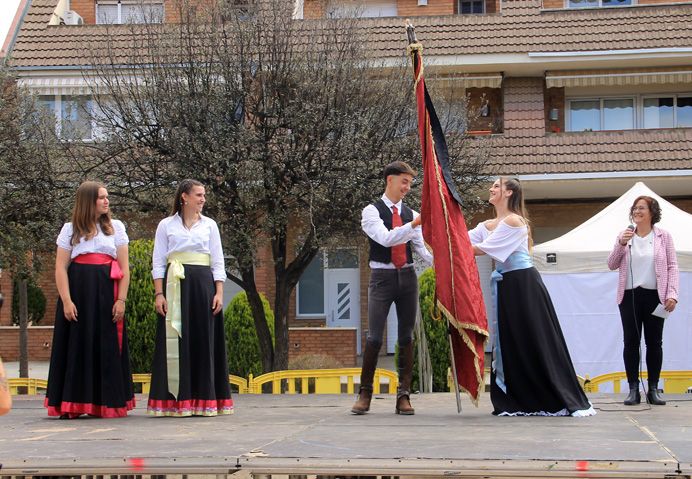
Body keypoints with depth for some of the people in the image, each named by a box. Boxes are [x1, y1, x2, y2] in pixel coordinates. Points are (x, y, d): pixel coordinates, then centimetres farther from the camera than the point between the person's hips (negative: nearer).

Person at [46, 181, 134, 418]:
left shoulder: (116, 227, 12)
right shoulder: (70, 229, 9)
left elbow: (124, 266, 7)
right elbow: (60, 267, 2)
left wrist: (121, 300, -4)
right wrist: (66, 301, -10)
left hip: (107, 294, 1)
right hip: (78, 292, -1)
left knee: (107, 349, 0)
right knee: (78, 347, -1)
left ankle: (107, 404, 6)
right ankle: (73, 405, 1)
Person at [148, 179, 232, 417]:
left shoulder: (209, 225, 12)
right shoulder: (166, 225, 7)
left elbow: (218, 262, 9)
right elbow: (158, 263, 4)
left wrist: (219, 293, -1)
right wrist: (159, 294, -6)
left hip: (203, 284, 2)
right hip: (175, 285, -2)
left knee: (203, 340, 1)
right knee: (176, 341, -3)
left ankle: (203, 401, 6)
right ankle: (174, 401, 0)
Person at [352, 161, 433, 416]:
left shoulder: (411, 214, 12)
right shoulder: (372, 211, -2)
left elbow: (421, 248, 6)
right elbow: (385, 238, -19)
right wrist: (415, 224, -27)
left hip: (407, 276, 5)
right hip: (382, 277, -4)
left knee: (406, 336, 4)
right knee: (374, 337, -6)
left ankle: (403, 395, 9)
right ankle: (365, 393, 6)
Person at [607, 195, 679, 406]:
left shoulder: (663, 236, 4)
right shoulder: (625, 236, 8)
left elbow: (672, 266, 1)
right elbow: (612, 265, 5)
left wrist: (672, 294, -9)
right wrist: (621, 244, -10)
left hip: (654, 295, -1)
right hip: (629, 296, 1)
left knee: (654, 342, 3)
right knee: (631, 342, -1)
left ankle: (653, 389, 9)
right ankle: (633, 390, 3)